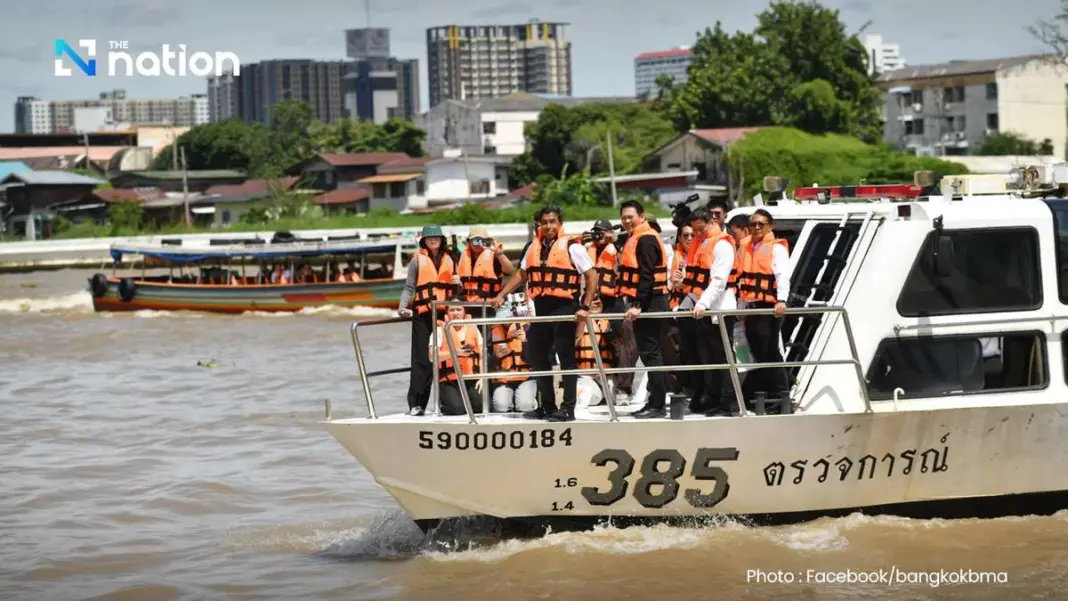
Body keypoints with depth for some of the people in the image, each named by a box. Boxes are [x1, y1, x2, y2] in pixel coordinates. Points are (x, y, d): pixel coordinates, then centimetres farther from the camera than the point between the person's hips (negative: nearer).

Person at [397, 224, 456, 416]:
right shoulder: (417, 260, 7)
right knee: (421, 358, -6)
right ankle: (415, 403, -8)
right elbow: (409, 287, 3)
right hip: (422, 314, -3)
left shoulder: (448, 260, 17)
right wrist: (403, 307, -11)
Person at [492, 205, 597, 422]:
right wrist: (501, 295, 13)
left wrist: (585, 307, -15)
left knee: (566, 357, -4)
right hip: (541, 308, 7)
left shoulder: (572, 247, -7)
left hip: (564, 307, -7)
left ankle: (568, 408, 0)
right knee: (537, 357, 10)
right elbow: (521, 274, 21)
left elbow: (592, 276, -8)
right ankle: (547, 406, 20)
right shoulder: (534, 247, 11)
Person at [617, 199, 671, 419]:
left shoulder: (646, 240, -12)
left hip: (650, 304, -10)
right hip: (643, 304, 10)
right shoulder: (635, 239, 20)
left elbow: (647, 276, -20)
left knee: (650, 352, -9)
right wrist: (634, 303, 17)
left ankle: (657, 404, -8)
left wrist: (637, 305, -25)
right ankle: (655, 401, 17)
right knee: (648, 352, 12)